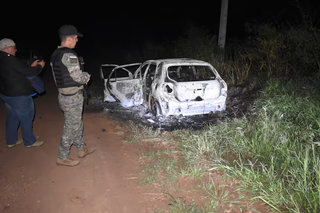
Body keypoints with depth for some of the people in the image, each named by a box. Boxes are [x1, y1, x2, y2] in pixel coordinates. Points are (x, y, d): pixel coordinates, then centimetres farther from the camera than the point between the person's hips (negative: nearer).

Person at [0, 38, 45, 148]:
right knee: (27, 119, 6)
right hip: (19, 96, -9)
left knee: (12, 117, 20)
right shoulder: (12, 60, -24)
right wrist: (40, 66, -1)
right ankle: (30, 141, 20)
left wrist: (32, 66, 12)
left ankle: (11, 141, 31)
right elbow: (30, 72, -18)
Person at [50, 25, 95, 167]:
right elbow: (78, 76, -23)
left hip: (63, 95, 9)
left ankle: (81, 148, 37)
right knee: (71, 128, 4)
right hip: (72, 98, -9)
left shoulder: (55, 54, 9)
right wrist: (87, 76, -2)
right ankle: (62, 158, 18)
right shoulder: (69, 55, -21)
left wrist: (82, 78, 10)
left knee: (77, 123, 22)